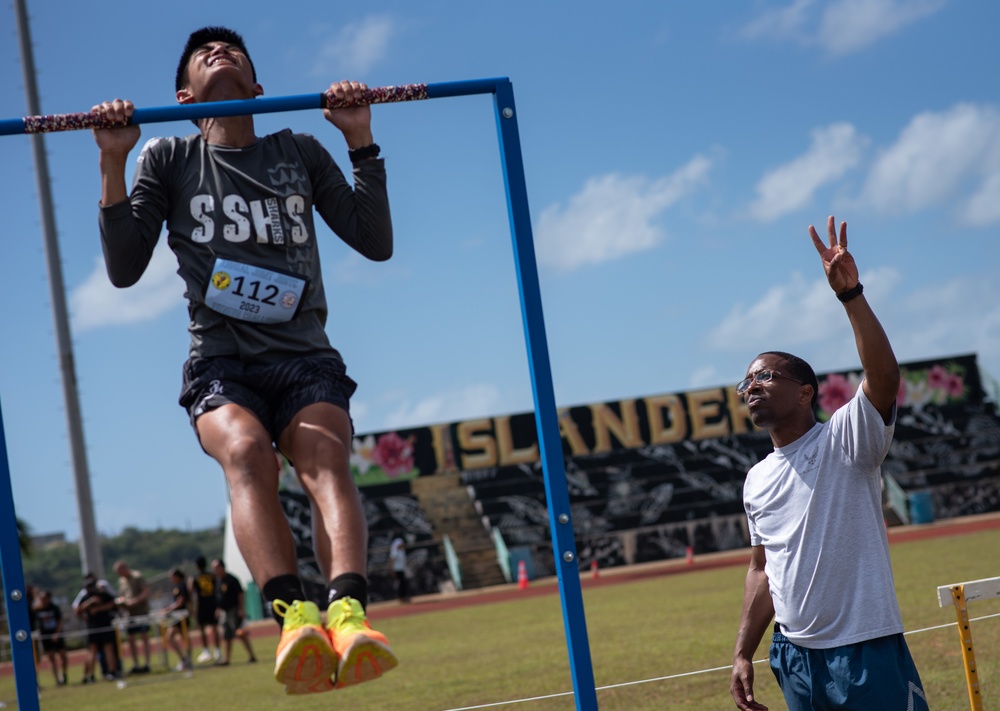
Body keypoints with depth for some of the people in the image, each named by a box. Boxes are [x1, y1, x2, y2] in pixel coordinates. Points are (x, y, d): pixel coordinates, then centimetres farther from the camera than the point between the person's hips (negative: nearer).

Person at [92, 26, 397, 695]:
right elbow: (124, 269, 8)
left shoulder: (301, 153, 19)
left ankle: (350, 614, -54)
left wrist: (362, 142, 5)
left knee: (325, 454, -32)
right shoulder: (169, 159, 15)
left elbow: (376, 242, 13)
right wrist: (114, 165, -2)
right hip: (222, 362, -1)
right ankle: (292, 615, -54)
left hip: (305, 356, 1)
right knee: (245, 449, -35)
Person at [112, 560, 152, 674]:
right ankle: (136, 665, 13)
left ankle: (146, 664, -2)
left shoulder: (137, 576, -8)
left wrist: (135, 601, -21)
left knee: (144, 638, -4)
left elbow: (146, 592, -14)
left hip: (141, 612, -7)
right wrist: (119, 601, -3)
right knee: (131, 640, 6)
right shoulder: (121, 580, 13)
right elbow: (121, 597, 19)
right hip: (129, 613, 7)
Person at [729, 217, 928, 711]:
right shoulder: (756, 480, 15)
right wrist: (743, 653, 16)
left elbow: (884, 375, -23)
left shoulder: (845, 438, -5)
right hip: (794, 657, 6)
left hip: (867, 651, -6)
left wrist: (849, 293, -32)